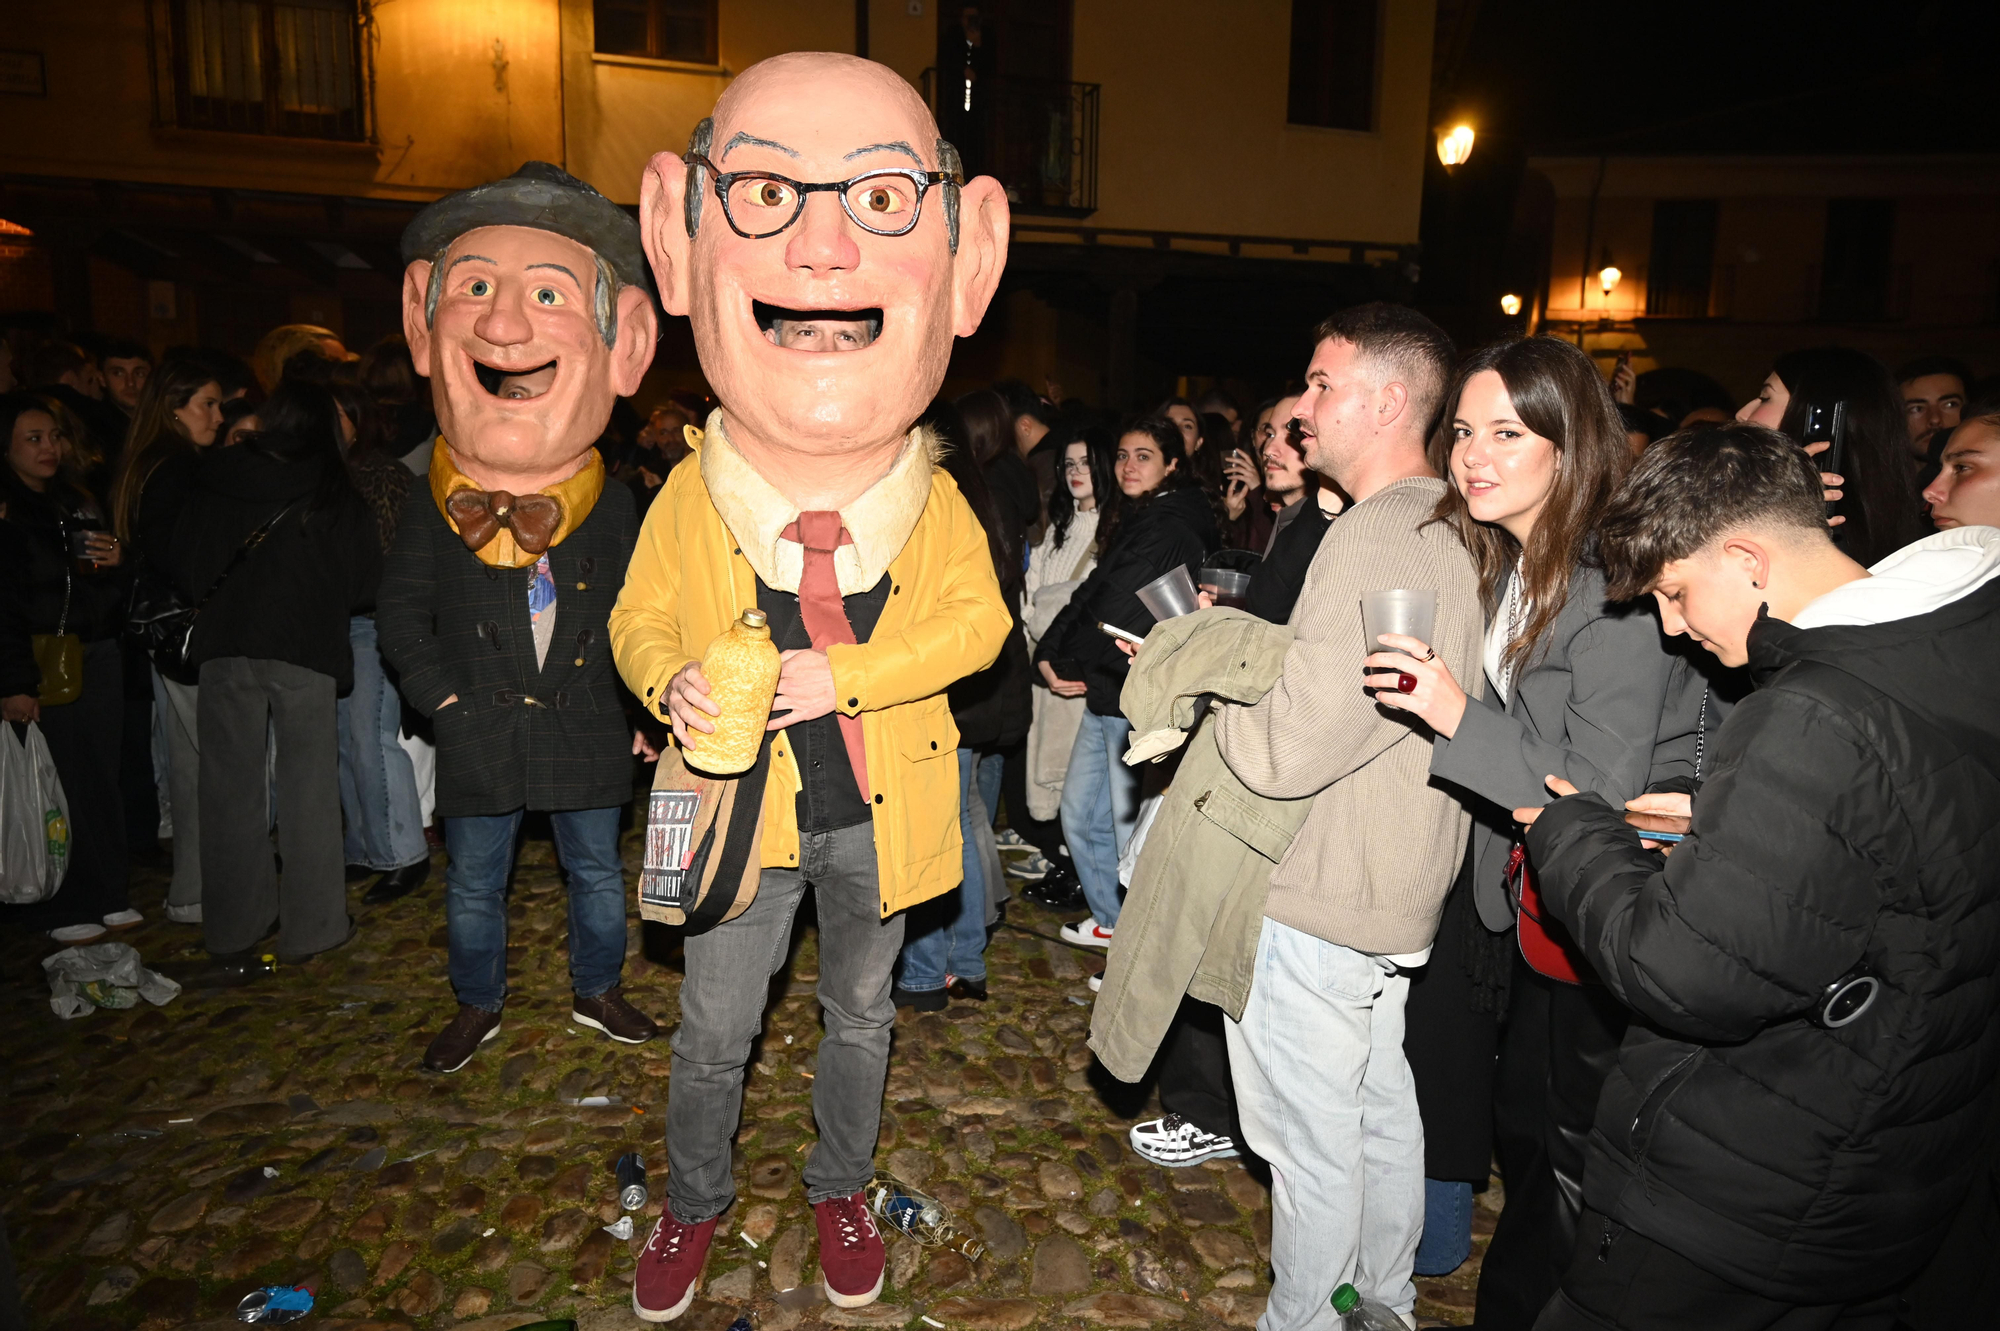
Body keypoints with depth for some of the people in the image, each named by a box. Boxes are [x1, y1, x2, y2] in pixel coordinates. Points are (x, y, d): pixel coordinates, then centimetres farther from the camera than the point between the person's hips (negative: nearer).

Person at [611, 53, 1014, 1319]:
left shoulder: (937, 498, -8)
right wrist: (670, 681, -20)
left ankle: (841, 1189, 43)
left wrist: (846, 674, -23)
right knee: (713, 1034, 12)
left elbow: (978, 619, -9)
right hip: (745, 801, 0)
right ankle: (694, 1203, 39)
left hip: (881, 803, 1)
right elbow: (639, 621, 3)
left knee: (861, 1015, 19)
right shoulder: (688, 494, -8)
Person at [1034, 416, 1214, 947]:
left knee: (1131, 826, -2)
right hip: (1106, 693, 10)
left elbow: (1119, 613, -18)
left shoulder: (1172, 528, -15)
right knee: (1080, 812, 17)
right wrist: (1049, 654, -1)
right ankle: (1112, 920, 34)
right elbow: (1092, 597, 11)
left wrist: (1070, 664, -4)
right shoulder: (1137, 519, 16)